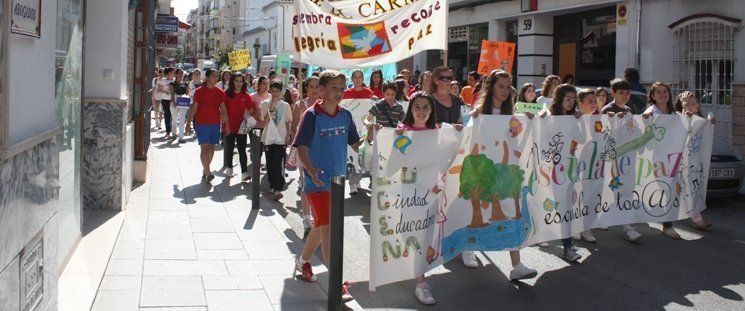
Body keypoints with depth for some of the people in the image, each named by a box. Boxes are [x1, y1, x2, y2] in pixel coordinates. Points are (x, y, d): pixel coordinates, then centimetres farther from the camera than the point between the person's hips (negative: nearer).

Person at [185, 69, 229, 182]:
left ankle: (205, 170, 21)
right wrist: (188, 123, -3)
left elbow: (223, 109, 8)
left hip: (215, 124, 4)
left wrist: (227, 124, 2)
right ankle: (207, 173, -14)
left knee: (211, 148, 8)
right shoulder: (199, 91, -3)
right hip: (202, 124, -3)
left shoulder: (220, 92, 5)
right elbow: (194, 108, -1)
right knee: (204, 148, -11)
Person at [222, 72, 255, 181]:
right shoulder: (226, 94, -2)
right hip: (229, 126, 1)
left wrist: (247, 115, -13)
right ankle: (229, 168, 33)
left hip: (241, 126, -1)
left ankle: (244, 172, -7)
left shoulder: (246, 95, -1)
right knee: (229, 148, 16)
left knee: (242, 150, -3)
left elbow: (252, 108, 5)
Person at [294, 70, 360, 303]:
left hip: (337, 179, 6)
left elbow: (354, 143, 12)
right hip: (317, 180, -6)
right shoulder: (312, 115, -11)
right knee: (327, 228, -10)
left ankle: (303, 261, 41)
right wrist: (310, 169, -31)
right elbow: (302, 147, -14)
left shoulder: (345, 115, 5)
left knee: (321, 225, 19)